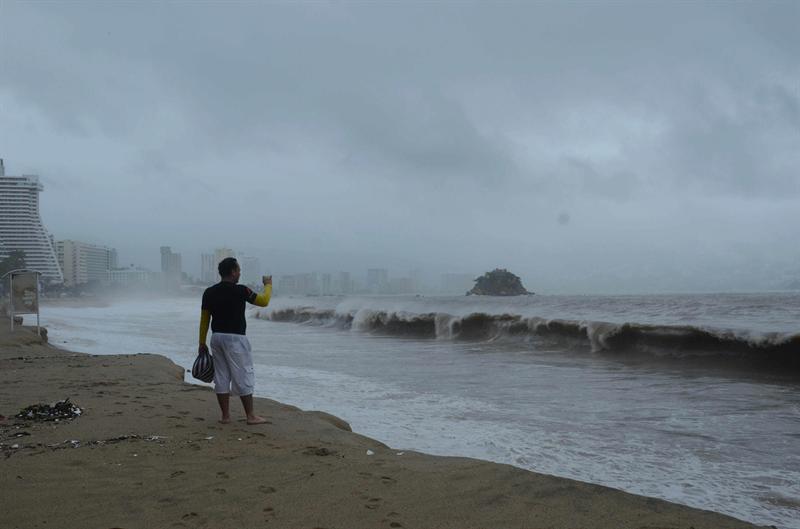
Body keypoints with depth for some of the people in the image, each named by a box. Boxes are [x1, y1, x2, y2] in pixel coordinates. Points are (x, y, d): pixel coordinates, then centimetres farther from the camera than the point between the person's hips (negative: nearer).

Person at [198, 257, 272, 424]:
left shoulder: (209, 292, 4)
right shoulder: (240, 291, -13)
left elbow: (204, 319, 7)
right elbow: (264, 301, -3)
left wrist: (202, 343, 13)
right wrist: (268, 285, 15)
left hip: (216, 337, 6)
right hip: (235, 338, -6)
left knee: (221, 377, 11)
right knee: (243, 377, 1)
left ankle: (225, 415, 14)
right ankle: (250, 416, 6)